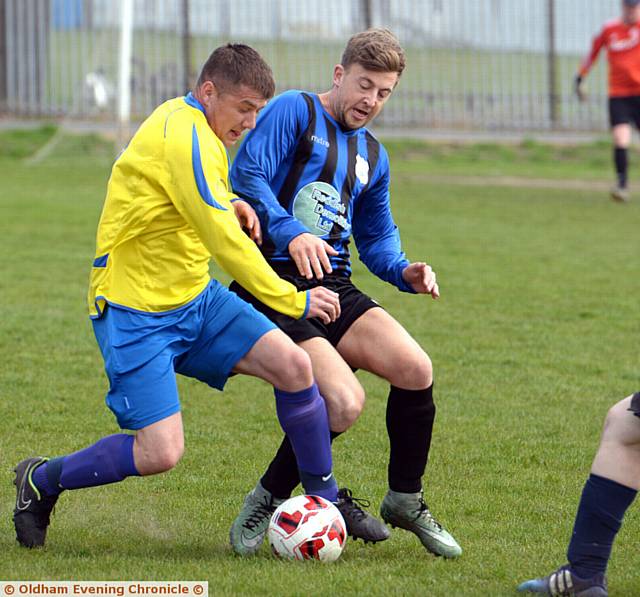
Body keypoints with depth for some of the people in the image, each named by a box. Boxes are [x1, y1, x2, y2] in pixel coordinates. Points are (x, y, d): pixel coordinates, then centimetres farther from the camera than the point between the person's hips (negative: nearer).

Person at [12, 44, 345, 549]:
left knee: (294, 366, -7)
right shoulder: (184, 138, -22)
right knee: (160, 453, -15)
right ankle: (41, 481, 9)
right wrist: (293, 301, -19)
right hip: (137, 313, -9)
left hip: (195, 298, 9)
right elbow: (225, 242, -25)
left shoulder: (190, 124, 8)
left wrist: (227, 202, 7)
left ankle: (327, 500, 7)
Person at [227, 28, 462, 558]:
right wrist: (290, 232, -29)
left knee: (416, 370, -16)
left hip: (332, 286, 7)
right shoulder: (293, 112, -2)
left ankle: (406, 500, 7)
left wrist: (403, 271, 5)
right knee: (344, 401, -25)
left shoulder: (372, 155, 22)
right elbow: (247, 177, -14)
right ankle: (267, 500, -1)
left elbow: (377, 236, 28)